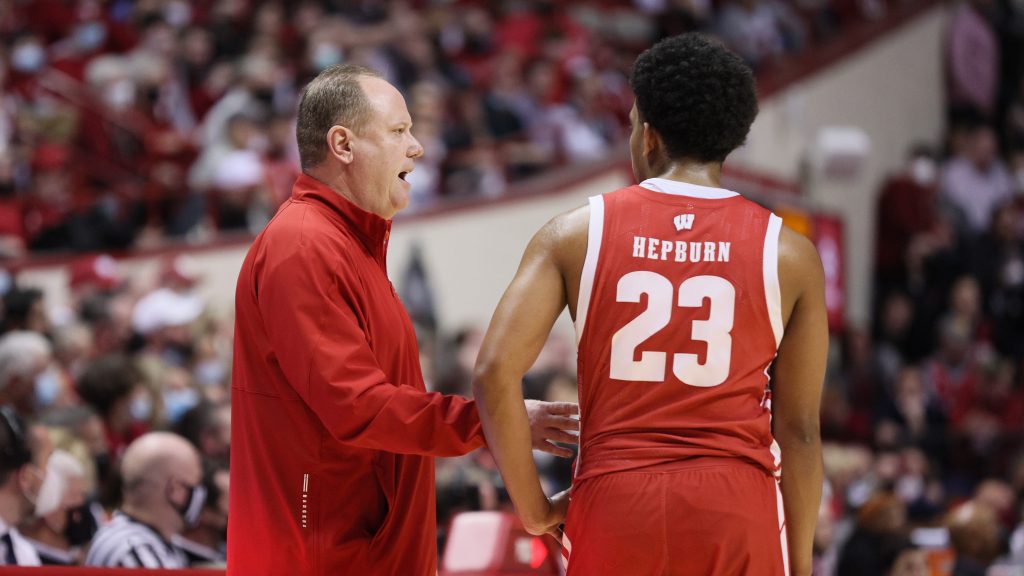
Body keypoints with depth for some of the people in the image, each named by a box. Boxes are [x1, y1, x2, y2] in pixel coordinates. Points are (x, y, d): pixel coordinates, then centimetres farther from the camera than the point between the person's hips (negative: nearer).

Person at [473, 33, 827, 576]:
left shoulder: (575, 234, 1)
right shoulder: (788, 255, 2)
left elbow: (495, 371, -8)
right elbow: (799, 429, 4)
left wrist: (534, 509, 2)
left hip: (615, 508, 1)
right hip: (736, 510, -1)